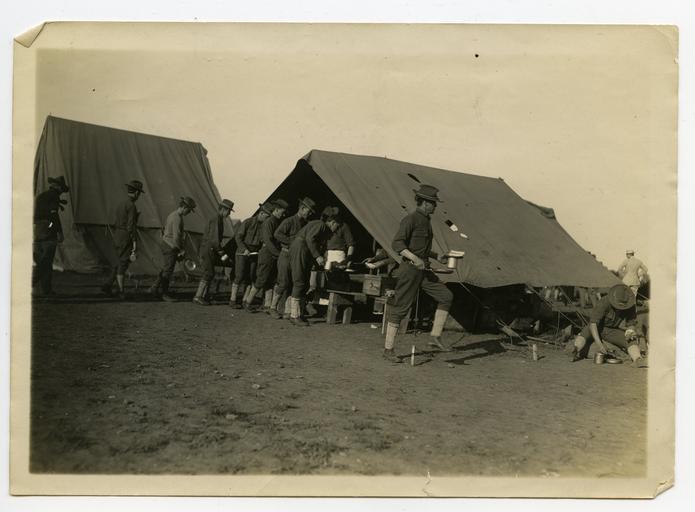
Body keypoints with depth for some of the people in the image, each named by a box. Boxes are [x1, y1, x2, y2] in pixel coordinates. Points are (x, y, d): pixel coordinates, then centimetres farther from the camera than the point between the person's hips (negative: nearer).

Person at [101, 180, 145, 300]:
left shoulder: (121, 203, 12)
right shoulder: (131, 206, -16)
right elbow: (131, 226, -20)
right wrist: (135, 244, -17)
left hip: (117, 237, 8)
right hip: (126, 239, -8)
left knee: (121, 262, 18)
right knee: (123, 264, 0)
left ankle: (108, 285, 10)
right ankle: (121, 291, 8)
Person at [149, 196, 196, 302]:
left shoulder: (173, 214, 9)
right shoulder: (178, 219, -22)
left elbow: (165, 228, 20)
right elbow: (176, 238, -24)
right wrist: (181, 250, -11)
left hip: (164, 243, 10)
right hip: (170, 247, -10)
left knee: (166, 268, 19)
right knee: (168, 270, 1)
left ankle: (154, 288, 25)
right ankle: (165, 293, 12)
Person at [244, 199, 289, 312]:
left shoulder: (278, 222, 15)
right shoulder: (268, 222, -11)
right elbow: (268, 241, -18)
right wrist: (279, 254, -21)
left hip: (275, 255, 8)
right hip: (267, 254, -8)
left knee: (271, 282, 5)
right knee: (261, 281, -4)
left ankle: (267, 306, 7)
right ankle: (247, 302, 9)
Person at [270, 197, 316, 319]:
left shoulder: (305, 224, 14)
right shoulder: (289, 221, -8)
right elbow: (277, 234, -18)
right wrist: (292, 241, -20)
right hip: (286, 255, -7)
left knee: (292, 285, 4)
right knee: (283, 283, -7)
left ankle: (287, 311, 8)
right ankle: (273, 308, 7)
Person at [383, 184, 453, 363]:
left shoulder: (426, 221, 16)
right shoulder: (410, 219, -12)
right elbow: (397, 244, -22)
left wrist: (437, 256, 19)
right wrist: (415, 258, -30)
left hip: (424, 270, 9)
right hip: (409, 269, -8)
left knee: (446, 296, -1)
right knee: (400, 309, -3)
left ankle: (435, 336, 4)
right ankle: (388, 349, 6)